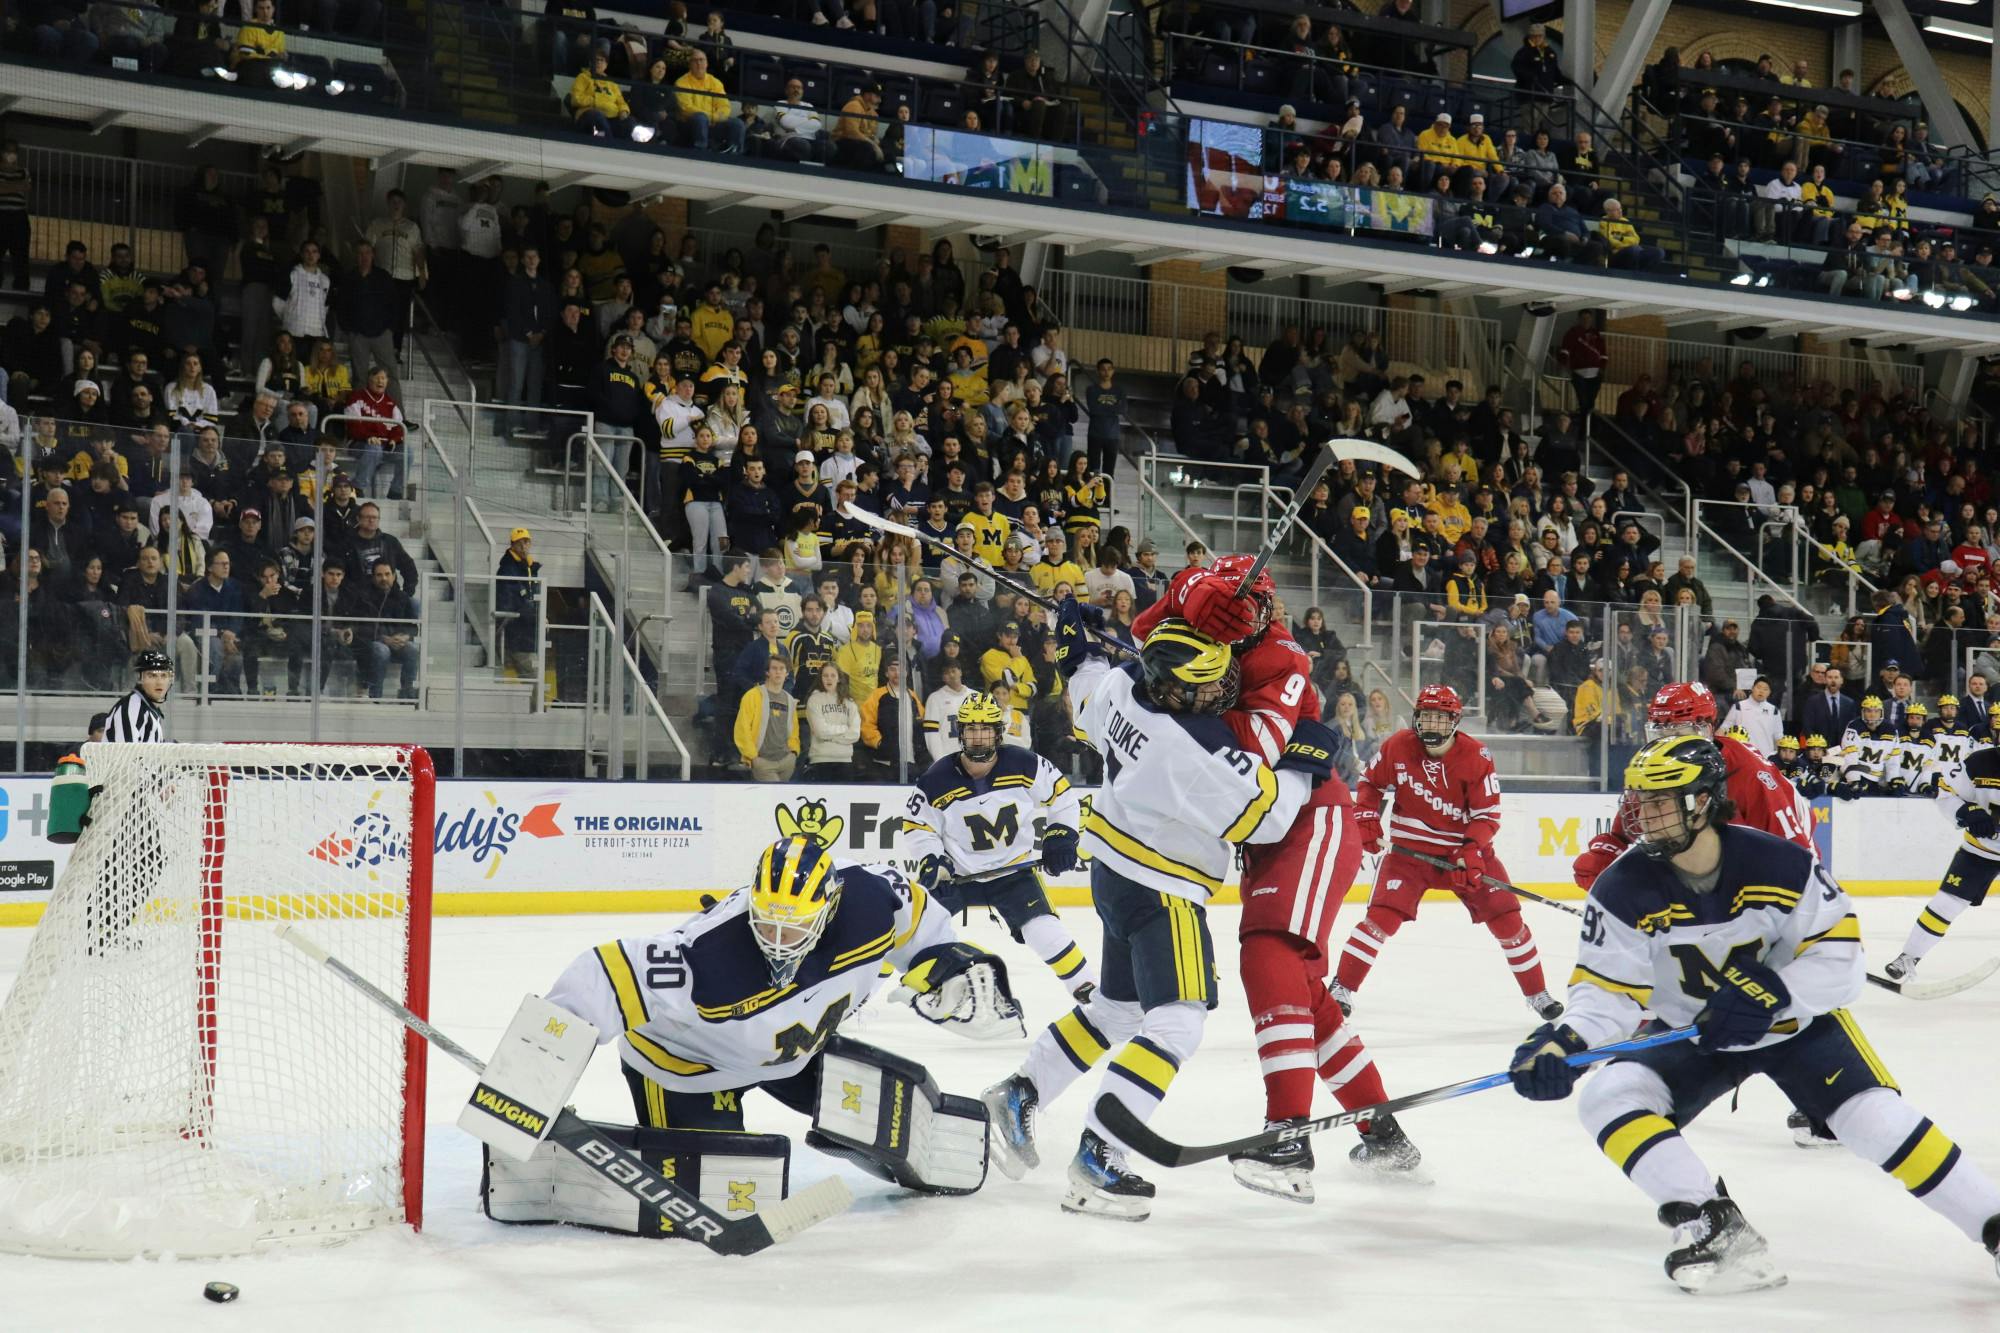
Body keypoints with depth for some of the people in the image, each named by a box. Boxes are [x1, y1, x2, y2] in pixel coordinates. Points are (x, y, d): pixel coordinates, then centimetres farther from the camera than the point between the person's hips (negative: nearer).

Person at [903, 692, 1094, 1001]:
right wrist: (932, 860, -20)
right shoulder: (937, 780, -16)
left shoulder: (1024, 765, -14)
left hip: (1013, 869, -1)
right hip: (956, 873, 1)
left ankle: (1089, 990, -6)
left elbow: (1061, 795, 1)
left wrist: (1061, 836, -5)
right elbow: (916, 826, -6)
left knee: (1046, 932, -18)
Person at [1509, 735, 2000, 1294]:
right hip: (1692, 1034, 2)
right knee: (1607, 1099, -22)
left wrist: (1774, 993, -33)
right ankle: (1711, 1224, -20)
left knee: (1874, 1117, -18)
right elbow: (1609, 990, -16)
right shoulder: (1624, 891, -19)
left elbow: (1838, 949, -17)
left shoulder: (1779, 864, -23)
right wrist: (1565, 1041, -36)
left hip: (1795, 1020, -2)